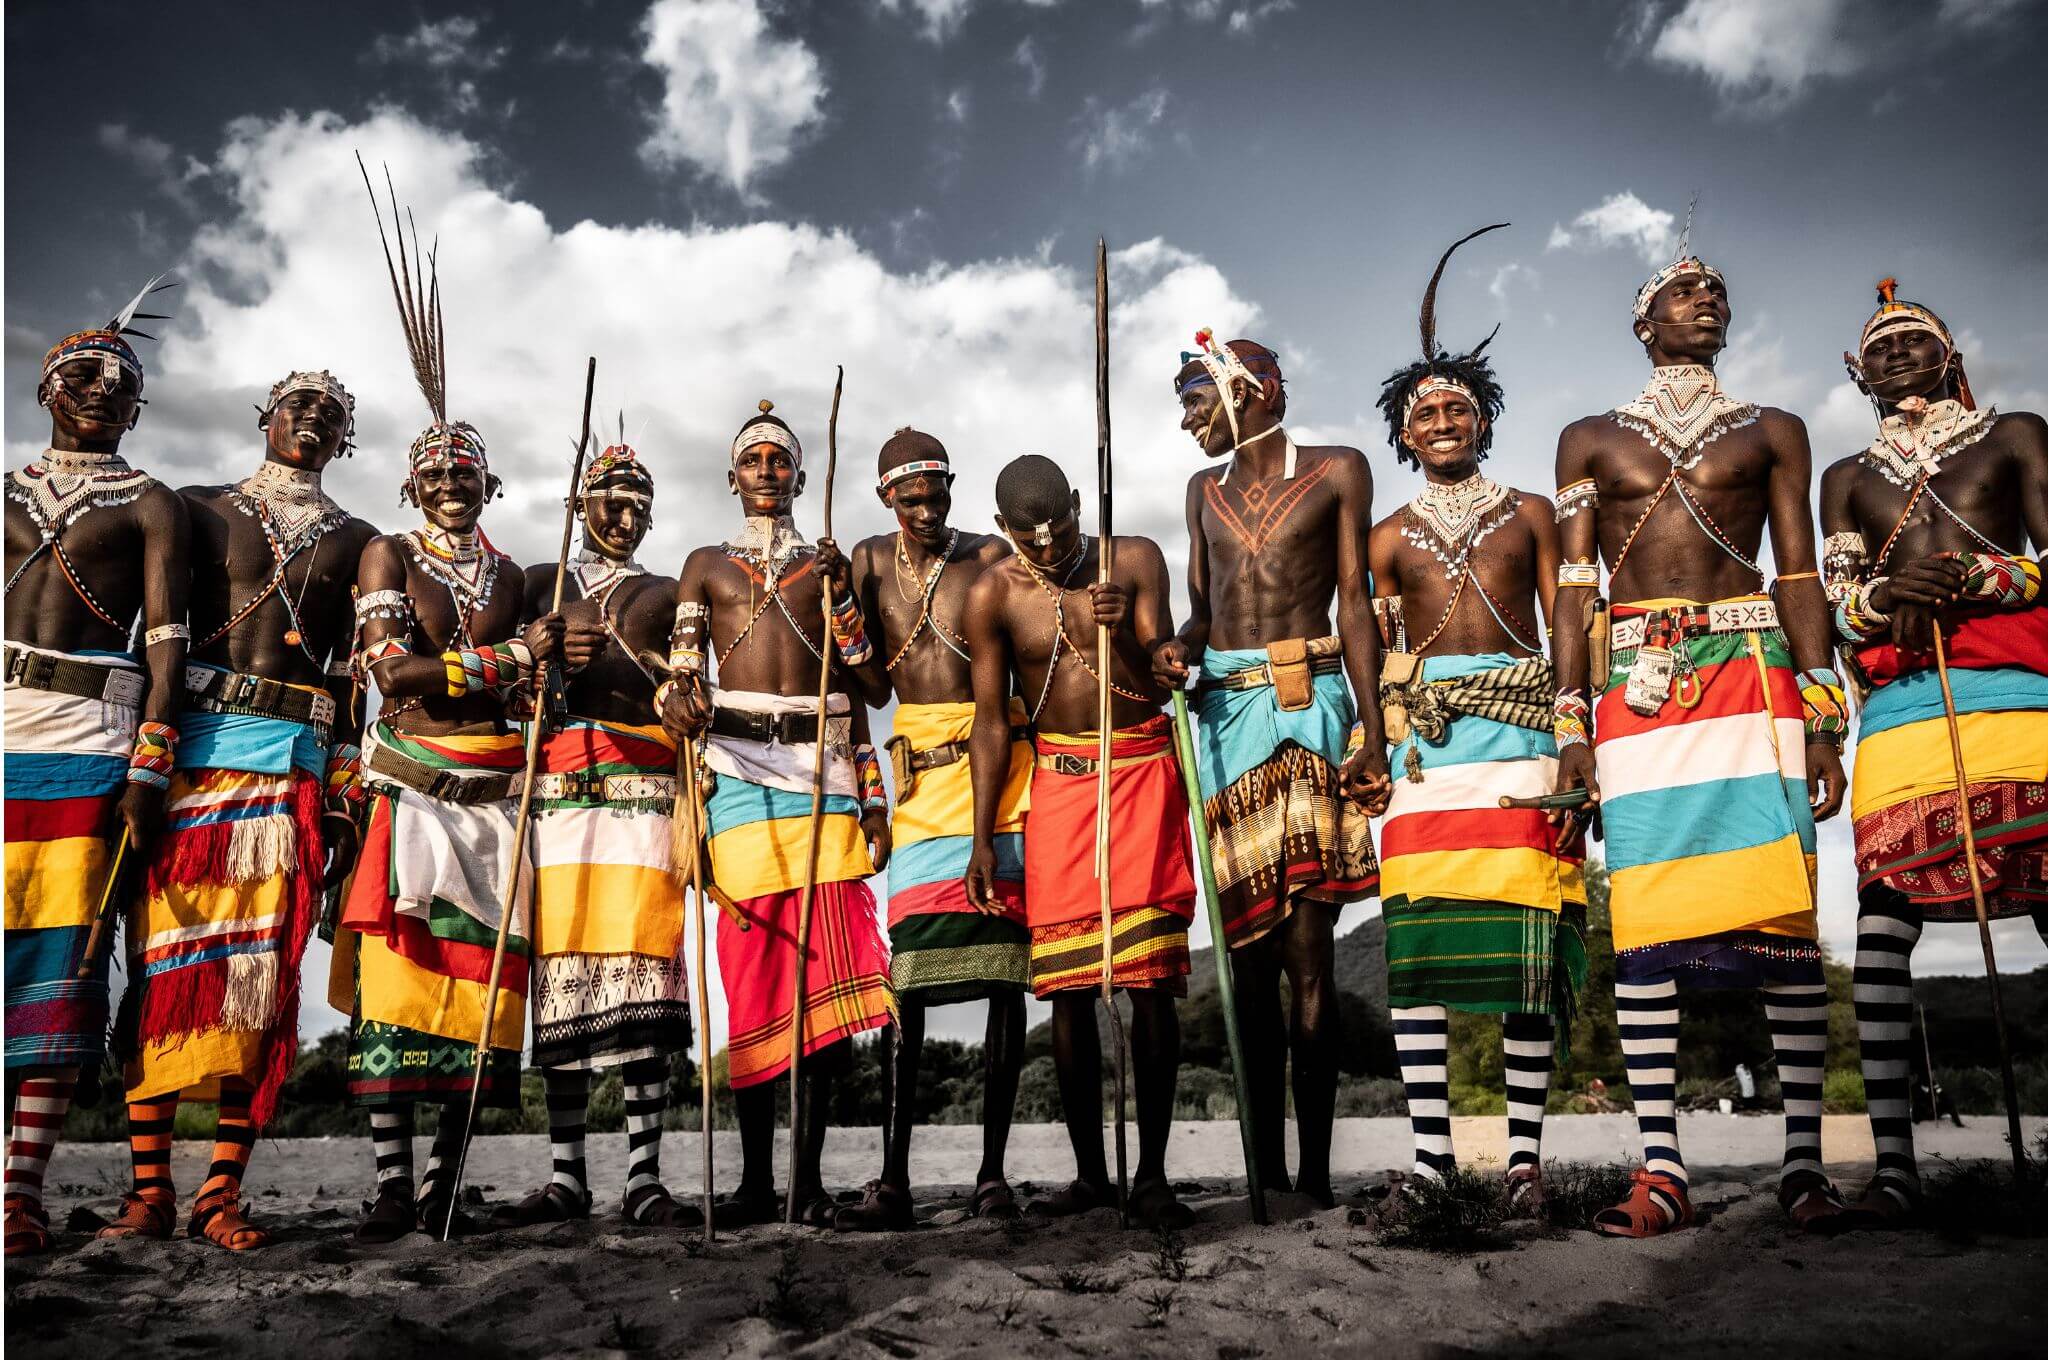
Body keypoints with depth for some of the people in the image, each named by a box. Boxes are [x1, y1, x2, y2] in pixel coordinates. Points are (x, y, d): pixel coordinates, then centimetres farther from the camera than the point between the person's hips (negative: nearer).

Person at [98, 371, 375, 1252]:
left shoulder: (356, 542, 16)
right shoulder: (201, 509, 15)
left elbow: (350, 675, 11)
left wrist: (344, 799, 4)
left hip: (296, 768, 1)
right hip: (195, 749, 0)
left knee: (263, 971, -2)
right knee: (164, 954, -3)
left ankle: (222, 1192, 3)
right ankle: (150, 1188, 4)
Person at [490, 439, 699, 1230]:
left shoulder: (668, 596, 19)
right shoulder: (541, 584, 21)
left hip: (644, 789, -1)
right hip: (558, 790, 1)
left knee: (643, 969, -9)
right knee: (561, 972, -3)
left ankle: (644, 1175, -6)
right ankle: (566, 1176, 5)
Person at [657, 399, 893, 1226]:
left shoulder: (827, 562, 19)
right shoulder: (706, 565, 17)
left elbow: (855, 686, 15)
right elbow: (678, 671, 6)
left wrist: (872, 796, 5)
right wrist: (678, 698, -16)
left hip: (823, 769, 1)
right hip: (739, 769, 0)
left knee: (829, 964, -6)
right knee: (753, 964, -3)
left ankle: (810, 1172, 1)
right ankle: (756, 1175, 6)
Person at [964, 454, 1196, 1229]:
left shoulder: (1135, 560, -2)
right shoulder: (992, 597, 0)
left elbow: (1164, 679, -7)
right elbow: (990, 722, 2)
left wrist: (1124, 635, -29)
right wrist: (982, 837, -2)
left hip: (1142, 770, -1)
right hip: (1058, 780, 1)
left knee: (1149, 977, -6)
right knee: (1066, 984, 0)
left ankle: (1151, 1174, 4)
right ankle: (1089, 1172, 13)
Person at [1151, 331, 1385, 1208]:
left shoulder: (1337, 471, 7)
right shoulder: (1205, 490, 20)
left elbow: (1354, 603, 3)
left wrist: (1370, 730, -5)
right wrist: (1178, 648, -3)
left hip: (1311, 706, -4)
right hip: (1223, 709, 4)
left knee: (1307, 947, -10)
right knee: (1249, 942, 2)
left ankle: (1314, 1169, -3)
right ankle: (1268, 1167, 8)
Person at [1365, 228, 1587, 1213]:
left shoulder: (1529, 515, 17)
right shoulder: (1387, 536, 19)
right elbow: (1374, 654, 13)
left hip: (1519, 728, 0)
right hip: (1421, 735, 1)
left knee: (1528, 939, -6)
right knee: (1415, 941, -8)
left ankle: (1524, 1154, 1)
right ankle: (1430, 1154, -3)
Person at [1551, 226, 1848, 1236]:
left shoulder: (1772, 431, 18)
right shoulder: (1589, 440, 17)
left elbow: (1799, 577, 10)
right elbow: (1573, 587, 10)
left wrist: (1823, 715, 0)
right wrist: (1571, 721, 0)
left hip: (1753, 677, 0)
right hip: (1637, 690, 0)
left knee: (1784, 914, -6)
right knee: (1640, 922, -5)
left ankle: (1804, 1159, 2)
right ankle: (1660, 1170, -1)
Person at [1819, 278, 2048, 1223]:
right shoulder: (1849, 478, 25)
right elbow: (1835, 603, 14)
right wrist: (1884, 596, -8)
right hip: (1902, 705, 1)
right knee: (1883, 921, -11)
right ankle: (1893, 1159, -11)